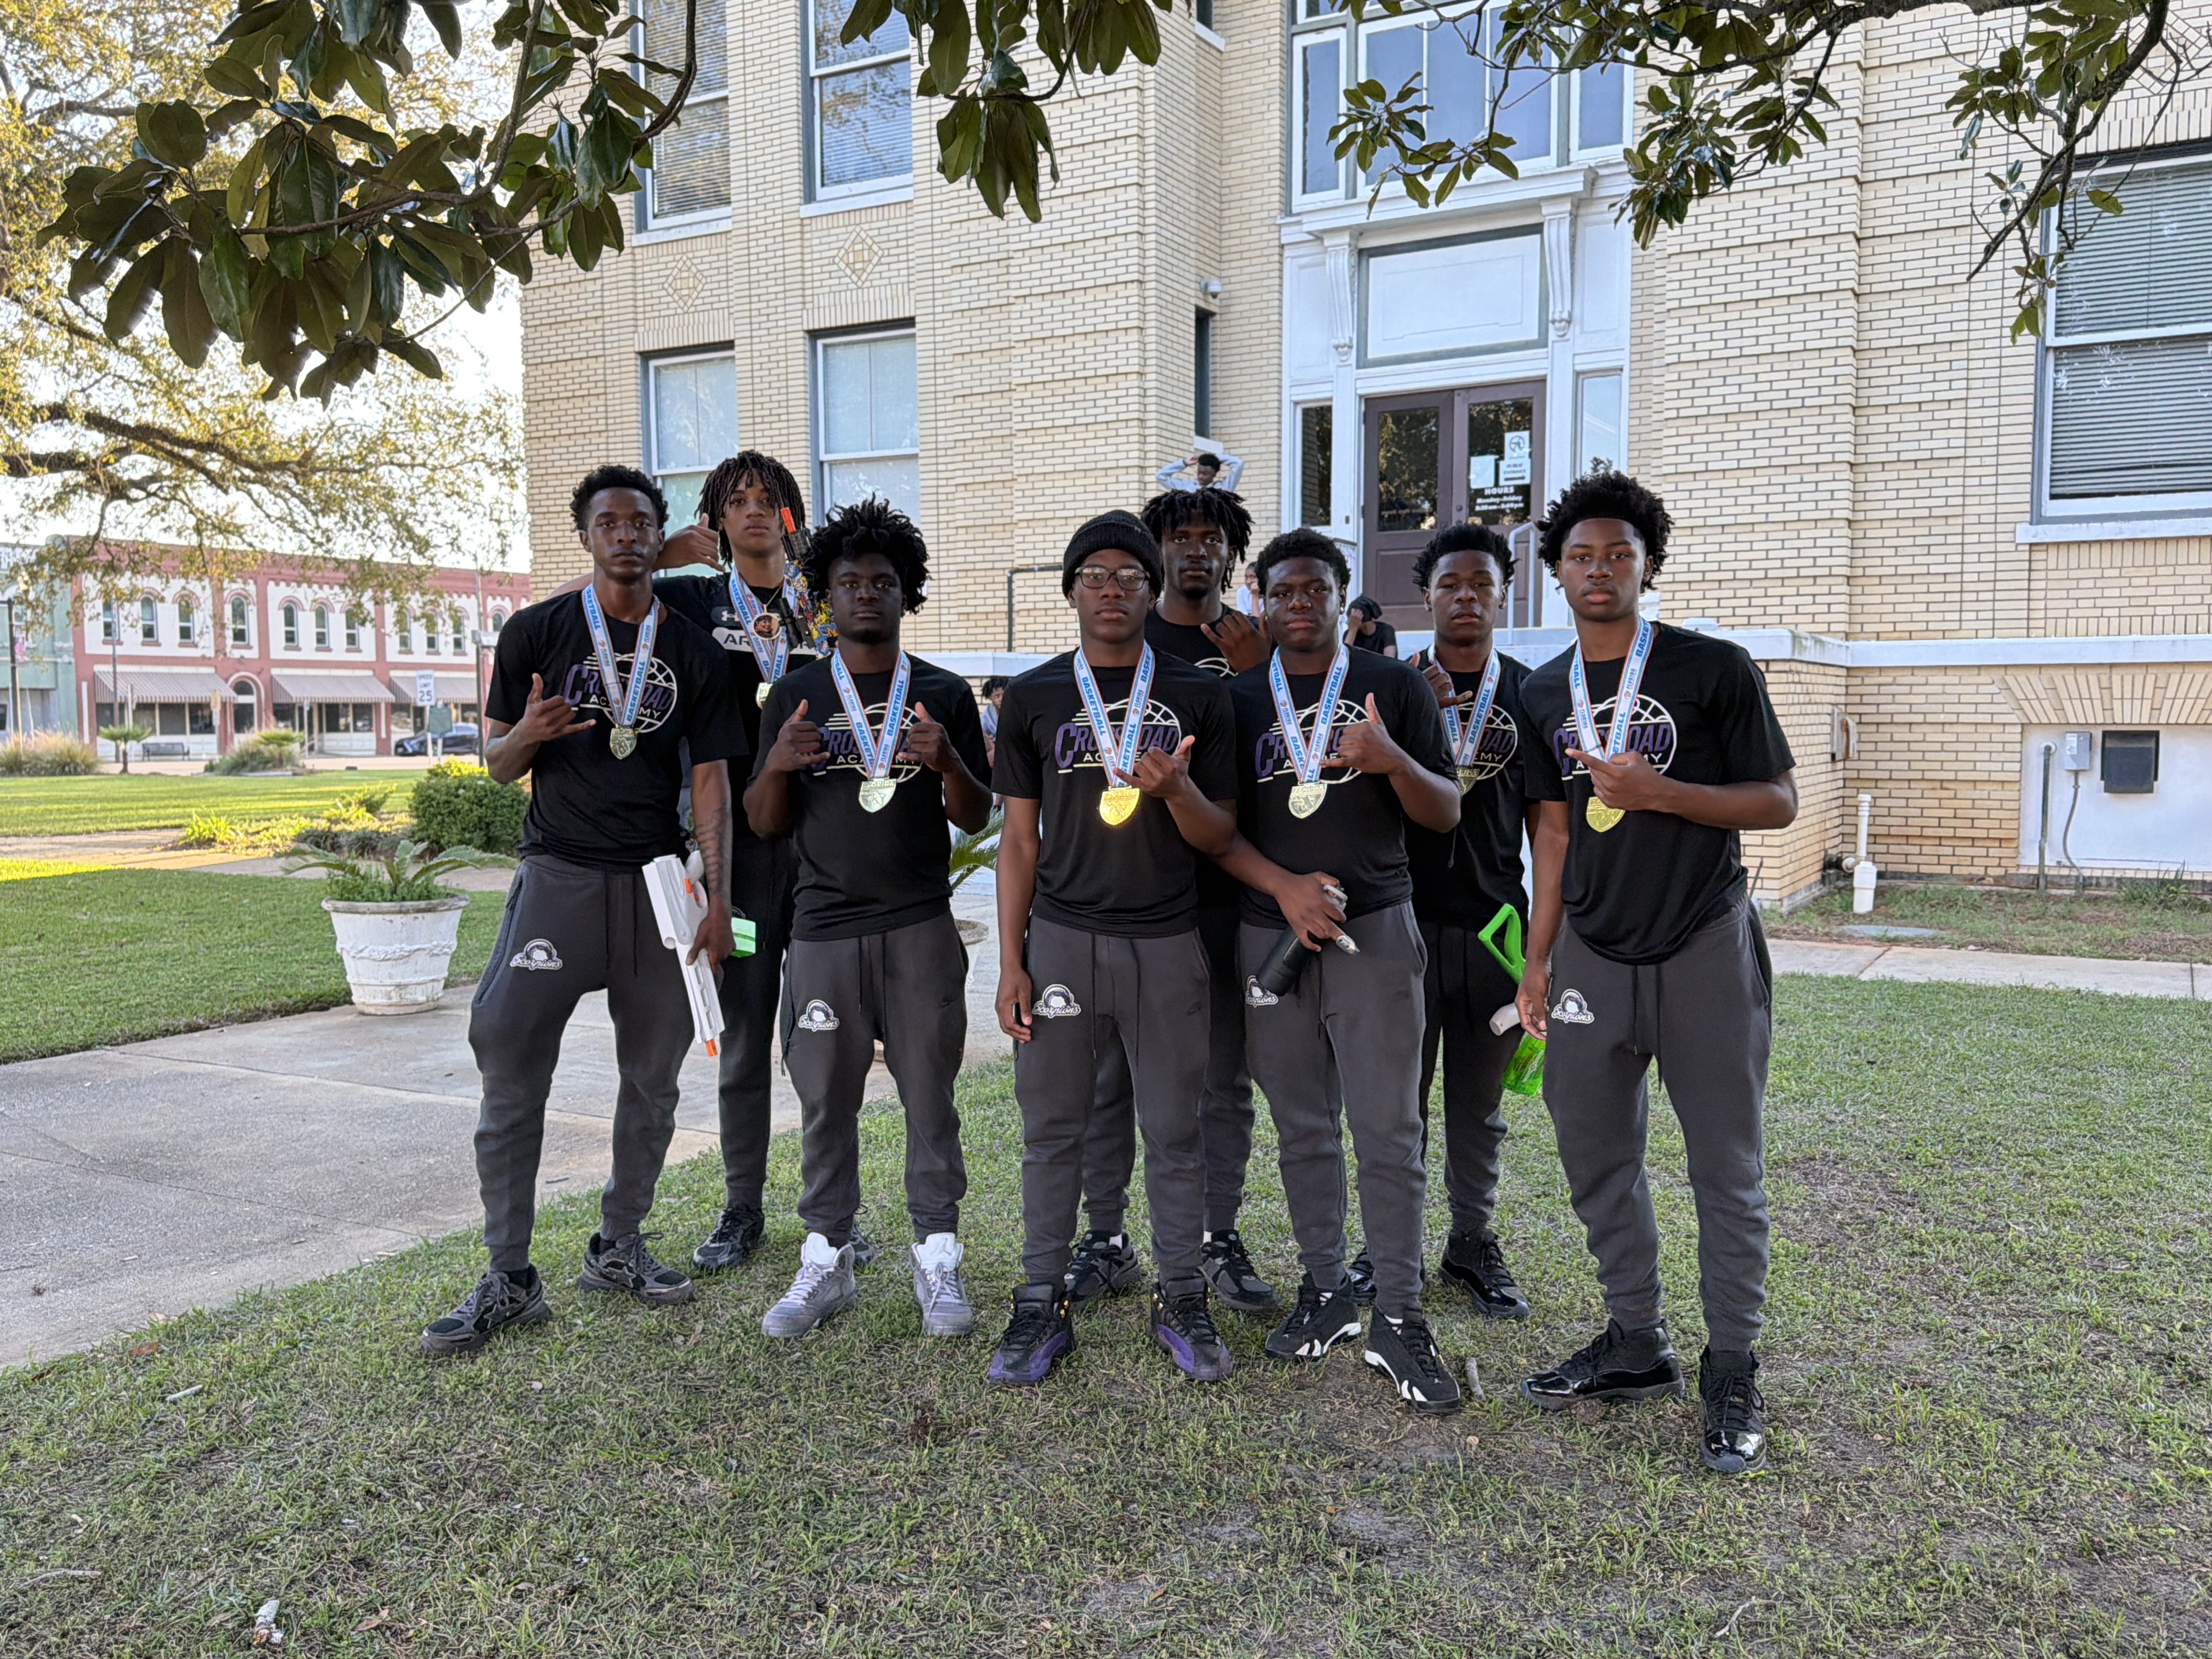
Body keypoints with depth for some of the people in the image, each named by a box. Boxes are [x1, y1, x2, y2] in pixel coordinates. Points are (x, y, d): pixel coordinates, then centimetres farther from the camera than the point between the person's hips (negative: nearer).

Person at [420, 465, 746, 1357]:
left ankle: (618, 1248, 23)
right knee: (512, 1076, -4)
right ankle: (509, 1279, 6)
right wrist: (527, 734, -18)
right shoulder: (536, 632, 3)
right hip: (559, 876, -2)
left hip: (657, 880, 2)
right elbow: (497, 765, 6)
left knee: (652, 1079, 8)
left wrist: (718, 897, -5)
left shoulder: (693, 652, 8)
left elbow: (710, 779, 5)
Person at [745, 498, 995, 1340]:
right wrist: (777, 766, -12)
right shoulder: (795, 695, 8)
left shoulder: (944, 694, 7)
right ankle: (826, 1263, 19)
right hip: (824, 930, 1)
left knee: (930, 1097, 4)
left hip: (920, 929, 0)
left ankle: (937, 1260, 15)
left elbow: (977, 818, 5)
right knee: (825, 1103, 6)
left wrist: (948, 764, -14)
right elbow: (763, 823, 8)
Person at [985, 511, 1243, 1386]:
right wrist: (1011, 963, 0)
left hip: (1166, 944, 0)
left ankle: (1181, 1301, 23)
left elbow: (1220, 837, 5)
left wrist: (1176, 789, -18)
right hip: (1062, 940, 1)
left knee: (1174, 1131, 7)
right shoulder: (1034, 697, 6)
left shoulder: (1199, 696, 5)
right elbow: (1020, 838, 6)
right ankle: (1042, 1305, 20)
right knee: (1052, 1128, 7)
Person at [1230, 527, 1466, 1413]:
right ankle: (1325, 1291, 22)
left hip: (1375, 930, -2)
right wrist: (1283, 891, -2)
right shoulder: (1237, 698, 10)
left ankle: (1398, 1317, 5)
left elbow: (1445, 816, 2)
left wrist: (1392, 760, -16)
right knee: (1303, 1129, 9)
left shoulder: (1395, 686, 5)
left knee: (1388, 1131, -3)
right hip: (1268, 933, 2)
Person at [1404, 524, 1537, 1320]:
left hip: (1495, 922, 2)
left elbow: (1543, 814, 10)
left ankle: (1474, 1244, 23)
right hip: (1406, 917, -1)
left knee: (1480, 1098, 11)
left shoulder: (1528, 694, 7)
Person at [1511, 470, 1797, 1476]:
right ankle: (1637, 1345, 28)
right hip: (1592, 955, 5)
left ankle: (1732, 1374, 17)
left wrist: (1660, 792, -18)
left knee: (1727, 1168, 3)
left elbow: (1778, 801, -4)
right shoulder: (1545, 694, 9)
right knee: (1596, 1157, 11)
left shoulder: (1714, 668, -5)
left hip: (1704, 949, -4)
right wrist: (1537, 960, 10)